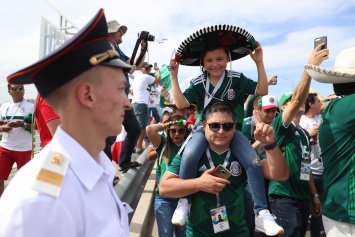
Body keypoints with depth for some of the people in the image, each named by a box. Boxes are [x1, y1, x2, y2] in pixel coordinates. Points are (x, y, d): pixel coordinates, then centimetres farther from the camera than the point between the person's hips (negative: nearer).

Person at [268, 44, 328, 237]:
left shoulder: (304, 133, 14)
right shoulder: (280, 126, -10)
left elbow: (306, 167, 17)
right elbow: (297, 98, -26)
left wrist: (315, 195, 15)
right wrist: (311, 66, -28)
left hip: (303, 198, 8)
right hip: (284, 198, -8)